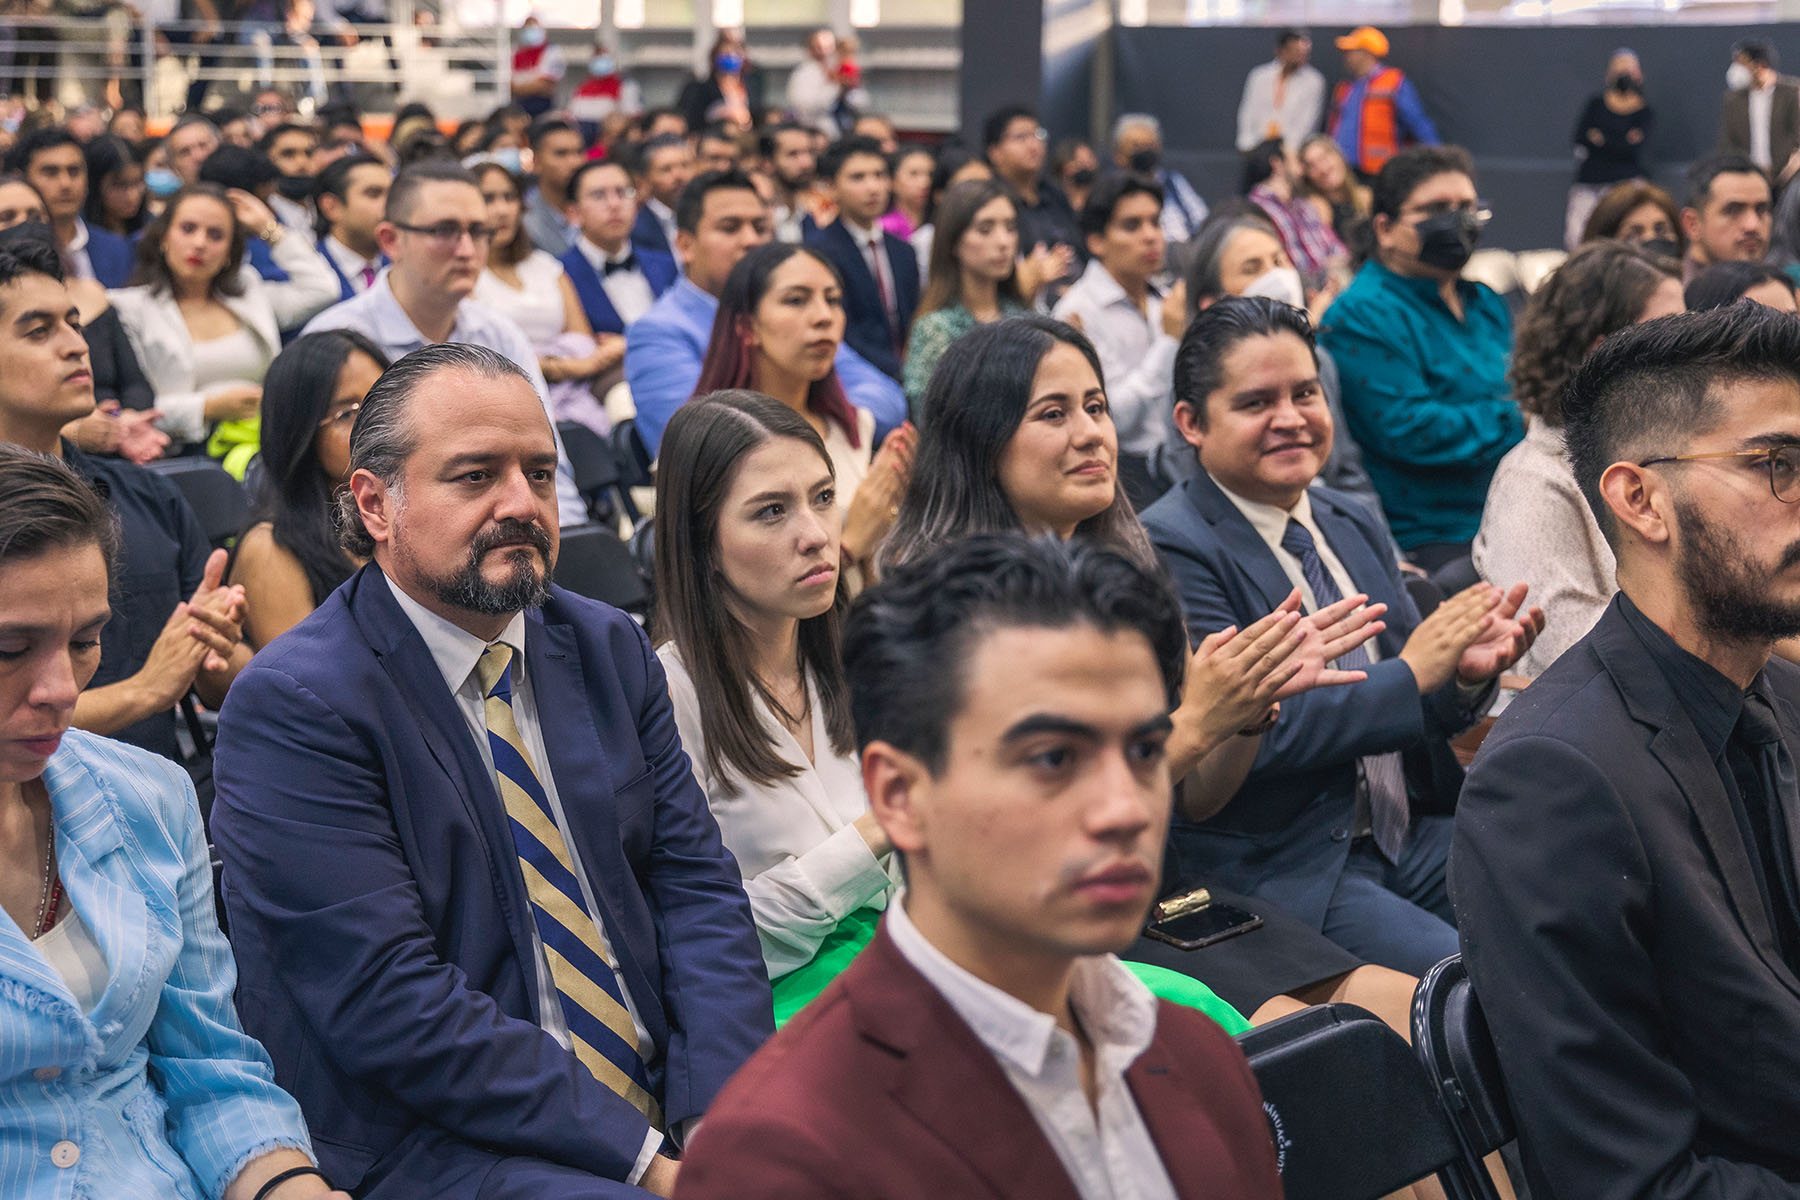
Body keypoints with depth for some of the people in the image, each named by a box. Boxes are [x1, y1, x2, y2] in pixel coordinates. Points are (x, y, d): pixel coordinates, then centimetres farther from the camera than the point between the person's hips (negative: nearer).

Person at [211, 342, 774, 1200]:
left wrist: (719, 1116, -10)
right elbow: (391, 1006, -16)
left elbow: (696, 882, 6)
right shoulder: (292, 705, -10)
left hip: (664, 1100, 7)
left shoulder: (610, 648, 10)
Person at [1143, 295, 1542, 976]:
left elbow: (1421, 712, 18)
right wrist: (1410, 671, -17)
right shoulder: (1168, 548, -10)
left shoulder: (1354, 528, 16)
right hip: (1280, 869, -7)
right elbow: (1240, 730, -19)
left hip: (1410, 835, 8)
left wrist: (1466, 671, -6)